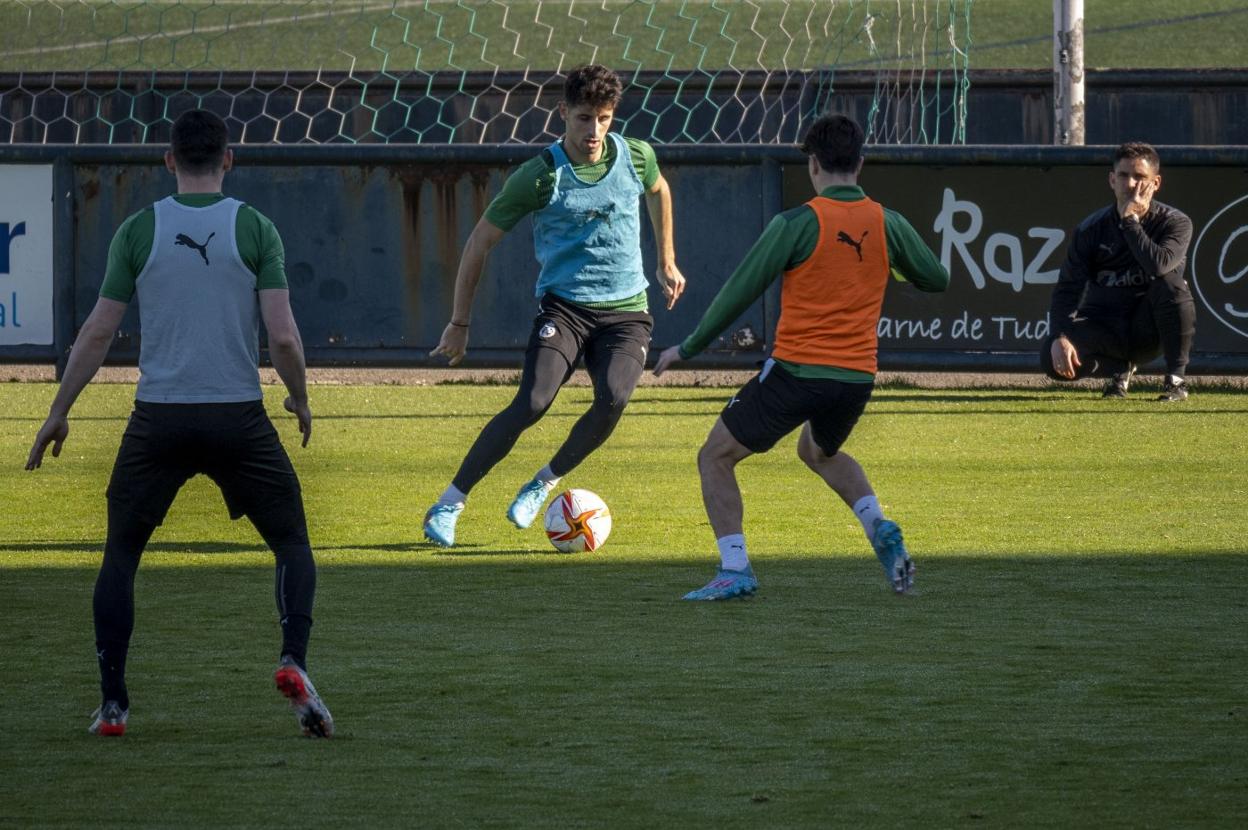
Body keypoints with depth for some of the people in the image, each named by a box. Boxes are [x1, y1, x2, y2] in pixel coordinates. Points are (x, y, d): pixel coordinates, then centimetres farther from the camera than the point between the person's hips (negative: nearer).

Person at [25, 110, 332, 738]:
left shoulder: (138, 231, 0)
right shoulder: (254, 229, -2)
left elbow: (97, 333, 2)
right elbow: (283, 336, -6)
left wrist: (58, 414, 12)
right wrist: (301, 401, 12)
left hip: (158, 422, 1)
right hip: (239, 419, -1)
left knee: (120, 554, 14)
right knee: (293, 544, 13)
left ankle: (112, 704, 8)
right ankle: (293, 660, -11)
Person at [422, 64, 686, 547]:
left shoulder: (635, 157, 1)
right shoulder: (539, 176, -9)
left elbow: (658, 191, 27)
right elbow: (481, 241, 0)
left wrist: (667, 263, 31)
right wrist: (459, 323, 1)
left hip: (626, 310, 3)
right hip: (564, 306, -3)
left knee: (613, 397, -25)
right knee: (532, 403, -23)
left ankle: (545, 483, 0)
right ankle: (449, 504, -10)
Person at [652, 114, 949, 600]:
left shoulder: (797, 224, -11)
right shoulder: (888, 225, 1)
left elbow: (739, 292, -7)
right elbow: (936, 279, 15)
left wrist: (688, 348, 4)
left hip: (796, 372, -5)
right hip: (857, 376, 5)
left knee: (715, 460, 10)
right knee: (819, 451, 35)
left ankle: (734, 569, -3)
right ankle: (878, 528, 11)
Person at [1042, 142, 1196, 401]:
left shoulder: (1175, 223, -9)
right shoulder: (1091, 229, -4)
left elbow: (1159, 265, -31)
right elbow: (1067, 290, -8)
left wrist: (1130, 220, -24)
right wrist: (1060, 337, -25)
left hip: (1149, 329, -2)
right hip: (1104, 328, 2)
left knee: (1171, 282, -33)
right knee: (1052, 358, -28)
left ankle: (1176, 379, -20)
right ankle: (1120, 369, 6)